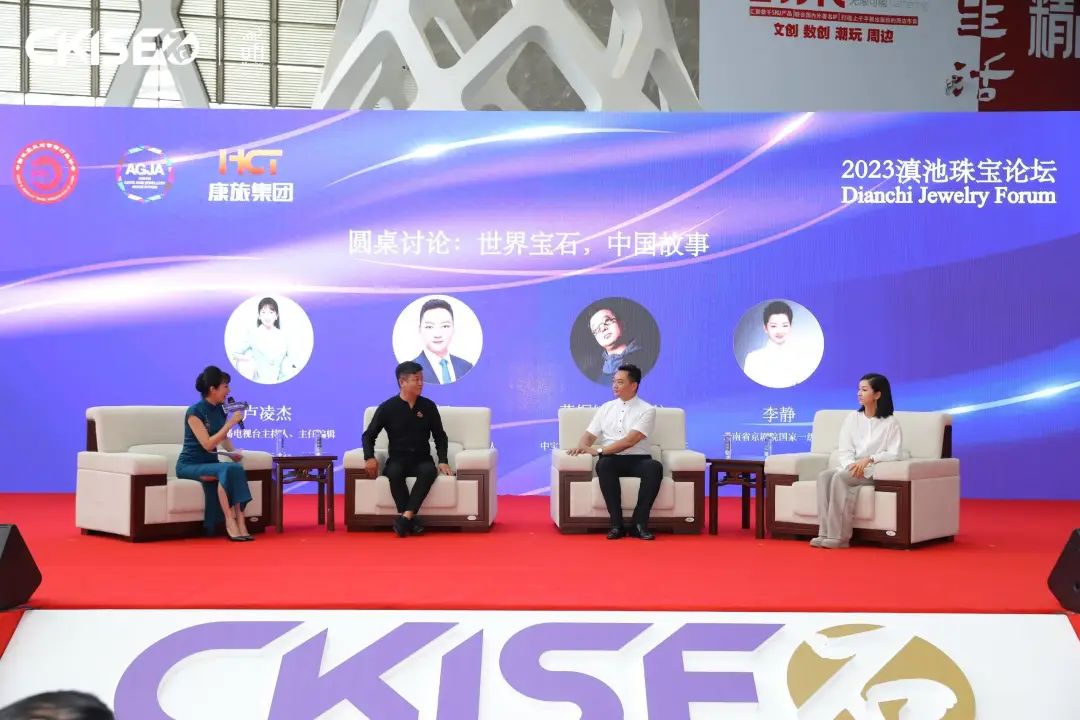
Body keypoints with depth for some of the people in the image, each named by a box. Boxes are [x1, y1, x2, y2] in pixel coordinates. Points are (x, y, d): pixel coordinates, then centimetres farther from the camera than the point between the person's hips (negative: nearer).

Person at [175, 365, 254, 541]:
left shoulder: (220, 410, 7)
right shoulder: (194, 412, -14)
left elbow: (224, 438, 21)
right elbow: (208, 444, -21)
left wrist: (233, 452, -1)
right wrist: (231, 423, -20)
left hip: (210, 464, 6)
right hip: (189, 466, -6)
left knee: (236, 469, -29)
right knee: (228, 470, -34)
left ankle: (238, 520, -33)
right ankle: (231, 521, -32)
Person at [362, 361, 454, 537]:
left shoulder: (428, 406, 7)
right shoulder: (387, 408, 1)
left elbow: (440, 436, 13)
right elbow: (369, 435, 7)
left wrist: (443, 461, -1)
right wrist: (370, 457, -11)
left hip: (422, 460, 1)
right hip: (398, 459, -1)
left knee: (430, 470, -35)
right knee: (394, 471, -37)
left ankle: (405, 516, -42)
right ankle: (411, 520, -38)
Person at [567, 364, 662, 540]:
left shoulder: (647, 410, 0)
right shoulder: (606, 408, 16)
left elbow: (630, 440, -12)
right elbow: (589, 434, 14)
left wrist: (598, 451, -19)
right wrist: (582, 446, -11)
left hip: (638, 460, -2)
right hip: (612, 460, 2)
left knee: (655, 467, -35)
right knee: (603, 464, -35)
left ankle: (639, 523, -29)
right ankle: (616, 524, -32)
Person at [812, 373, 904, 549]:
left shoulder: (890, 422, 2)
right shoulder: (852, 419, 15)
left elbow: (894, 454, -6)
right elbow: (845, 451, 7)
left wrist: (869, 459, -20)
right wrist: (851, 465, -15)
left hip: (875, 471, -5)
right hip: (851, 468, 5)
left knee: (840, 477, -33)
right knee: (825, 475, -28)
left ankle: (838, 536, -34)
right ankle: (825, 533, -36)